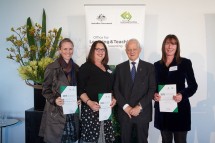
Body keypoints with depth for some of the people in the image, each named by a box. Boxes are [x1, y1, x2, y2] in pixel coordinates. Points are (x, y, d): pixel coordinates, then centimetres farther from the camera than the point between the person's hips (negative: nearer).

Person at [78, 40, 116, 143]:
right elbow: (80, 89, -10)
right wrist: (89, 102, -22)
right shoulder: (85, 67, -4)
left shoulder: (107, 69, 16)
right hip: (90, 109, -5)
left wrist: (114, 99, 3)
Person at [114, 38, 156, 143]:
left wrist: (139, 106, -12)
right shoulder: (120, 68, 8)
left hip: (142, 112, -1)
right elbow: (116, 89, 3)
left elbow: (152, 89, -3)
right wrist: (125, 106, -9)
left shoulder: (149, 67, 3)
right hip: (124, 112, 1)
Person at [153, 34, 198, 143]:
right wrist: (154, 95, -10)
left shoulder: (185, 62, 1)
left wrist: (182, 95, -18)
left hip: (180, 108, -2)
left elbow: (193, 85, 0)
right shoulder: (157, 65, 9)